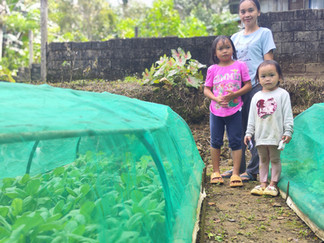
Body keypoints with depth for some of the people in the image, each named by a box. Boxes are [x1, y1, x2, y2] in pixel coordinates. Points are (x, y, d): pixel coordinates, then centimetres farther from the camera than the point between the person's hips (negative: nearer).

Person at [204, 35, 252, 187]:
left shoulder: (240, 66, 0)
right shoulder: (212, 69, 4)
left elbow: (248, 85, -1)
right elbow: (206, 89, 6)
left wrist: (234, 94, -16)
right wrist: (216, 98, -14)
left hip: (234, 110, -2)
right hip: (216, 110, 2)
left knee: (235, 142, 2)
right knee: (215, 141, 9)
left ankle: (235, 174, 10)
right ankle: (216, 172, 23)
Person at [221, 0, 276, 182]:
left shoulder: (264, 33, 2)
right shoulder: (235, 37, 17)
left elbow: (268, 64, -3)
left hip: (257, 86, -5)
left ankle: (253, 171, 6)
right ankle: (239, 167, 19)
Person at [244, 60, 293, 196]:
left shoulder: (282, 94, -3)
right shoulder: (257, 96, 8)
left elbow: (288, 115, -5)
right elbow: (252, 117, 11)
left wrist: (288, 131, -11)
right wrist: (249, 133, 6)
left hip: (276, 135, -4)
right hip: (261, 135, 4)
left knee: (275, 159, 5)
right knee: (263, 159, 12)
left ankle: (273, 184, 13)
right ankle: (263, 183, 20)